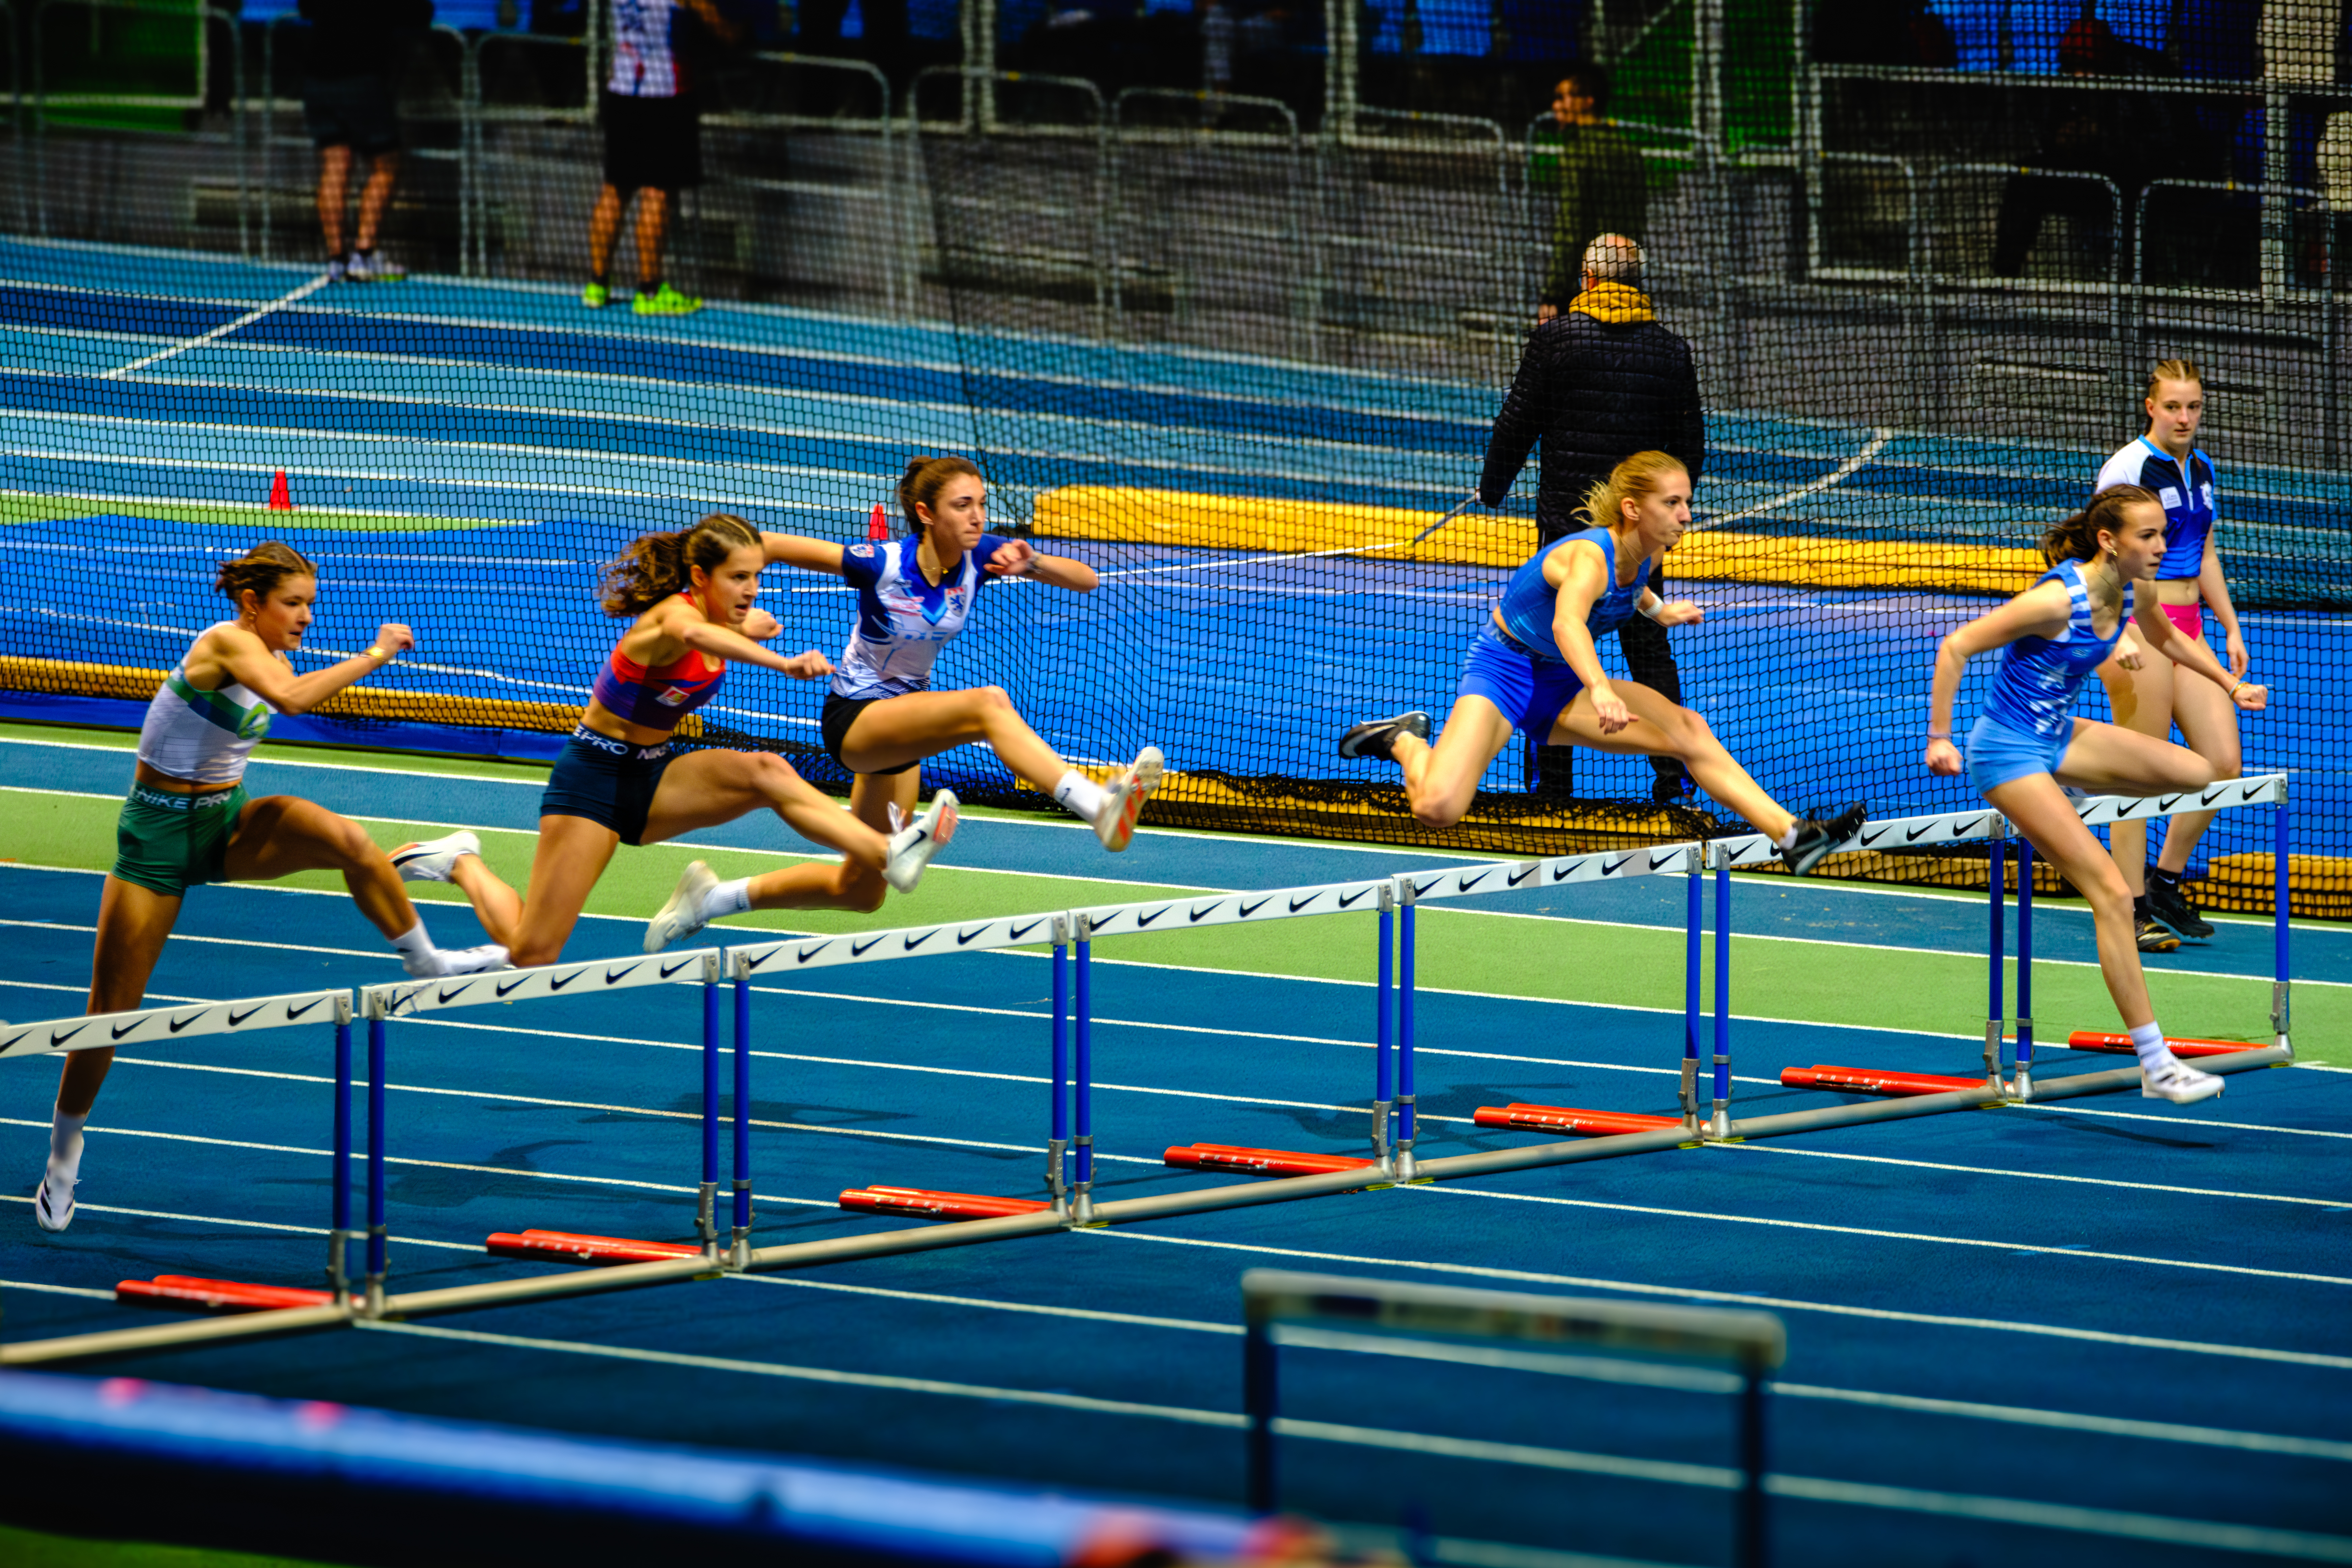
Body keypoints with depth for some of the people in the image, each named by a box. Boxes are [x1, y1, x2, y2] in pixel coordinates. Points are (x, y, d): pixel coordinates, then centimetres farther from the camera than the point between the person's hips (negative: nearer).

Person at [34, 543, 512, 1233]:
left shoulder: (270, 660, 4)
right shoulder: (226, 642, -21)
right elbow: (290, 697, -41)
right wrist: (373, 655, -36)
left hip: (227, 823, 6)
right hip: (160, 835, -6)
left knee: (346, 840, -26)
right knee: (109, 1014, 0)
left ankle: (425, 961, -10)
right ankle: (63, 1153, 19)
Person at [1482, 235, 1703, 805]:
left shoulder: (1555, 338, -5)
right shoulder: (1672, 350, 3)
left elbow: (1516, 426, -3)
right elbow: (1690, 443, 9)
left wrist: (1491, 489, 13)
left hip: (1567, 511, -2)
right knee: (1649, 645, 8)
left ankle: (1552, 773, 4)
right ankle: (1672, 772, 3)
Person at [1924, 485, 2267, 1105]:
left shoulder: (2132, 596, -3)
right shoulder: (2058, 600, -27)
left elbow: (2169, 638, 23)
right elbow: (1955, 648, -21)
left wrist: (2230, 684, 21)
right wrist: (1939, 740, -19)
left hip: (2057, 737, 8)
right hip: (2009, 751, -8)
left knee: (2197, 773, -6)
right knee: (2113, 895, -14)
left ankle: (2057, 793, 14)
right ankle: (2155, 1066, -12)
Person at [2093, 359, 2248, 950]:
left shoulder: (2200, 469, 13)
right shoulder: (2129, 467, -11)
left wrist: (2231, 628, 20)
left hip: (2187, 628, 8)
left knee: (2224, 762, 3)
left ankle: (2166, 879, 18)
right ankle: (2130, 911, -1)